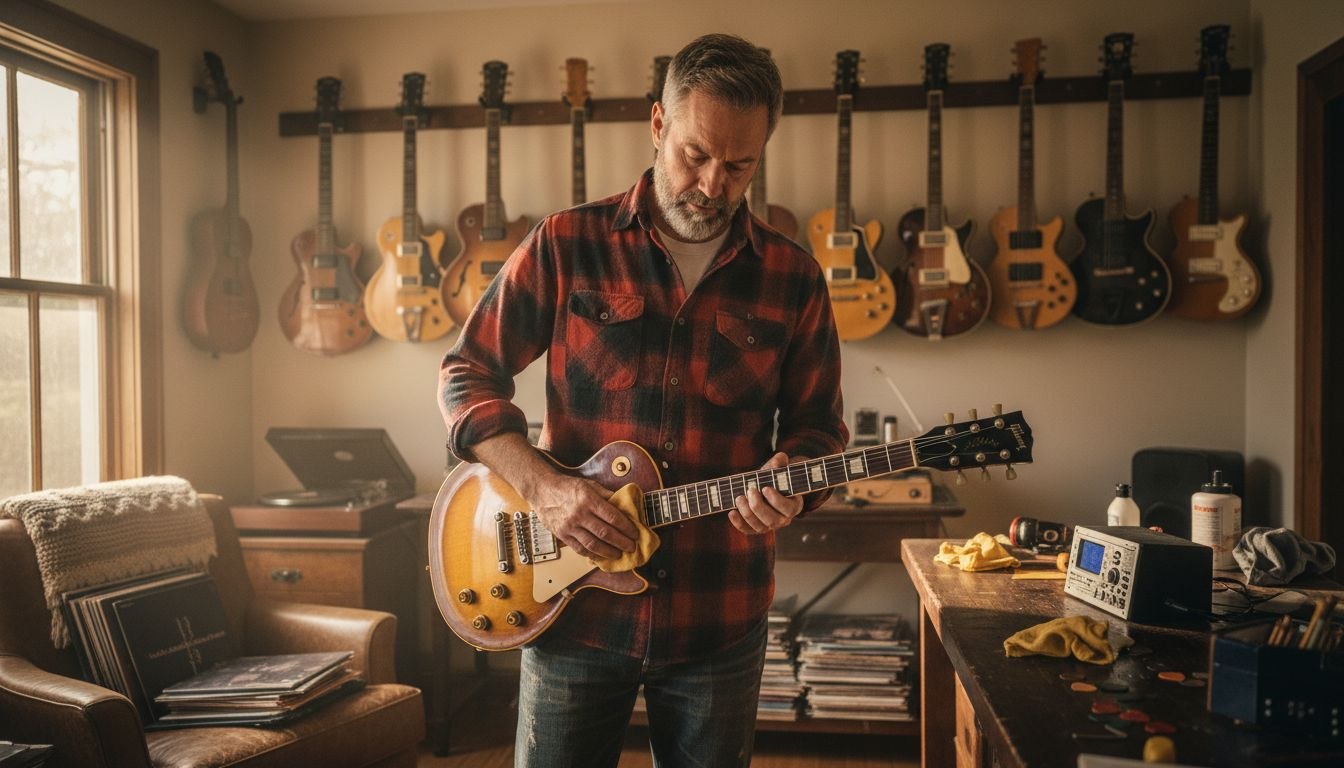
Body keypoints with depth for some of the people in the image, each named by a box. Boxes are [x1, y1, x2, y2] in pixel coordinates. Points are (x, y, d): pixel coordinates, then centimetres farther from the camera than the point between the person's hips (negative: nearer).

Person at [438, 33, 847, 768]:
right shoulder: (566, 245, -4)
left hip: (721, 619, 2)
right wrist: (543, 486, -15)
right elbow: (467, 373, -1)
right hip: (573, 605, -1)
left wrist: (788, 486, -16)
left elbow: (818, 425, 7)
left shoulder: (793, 279, 0)